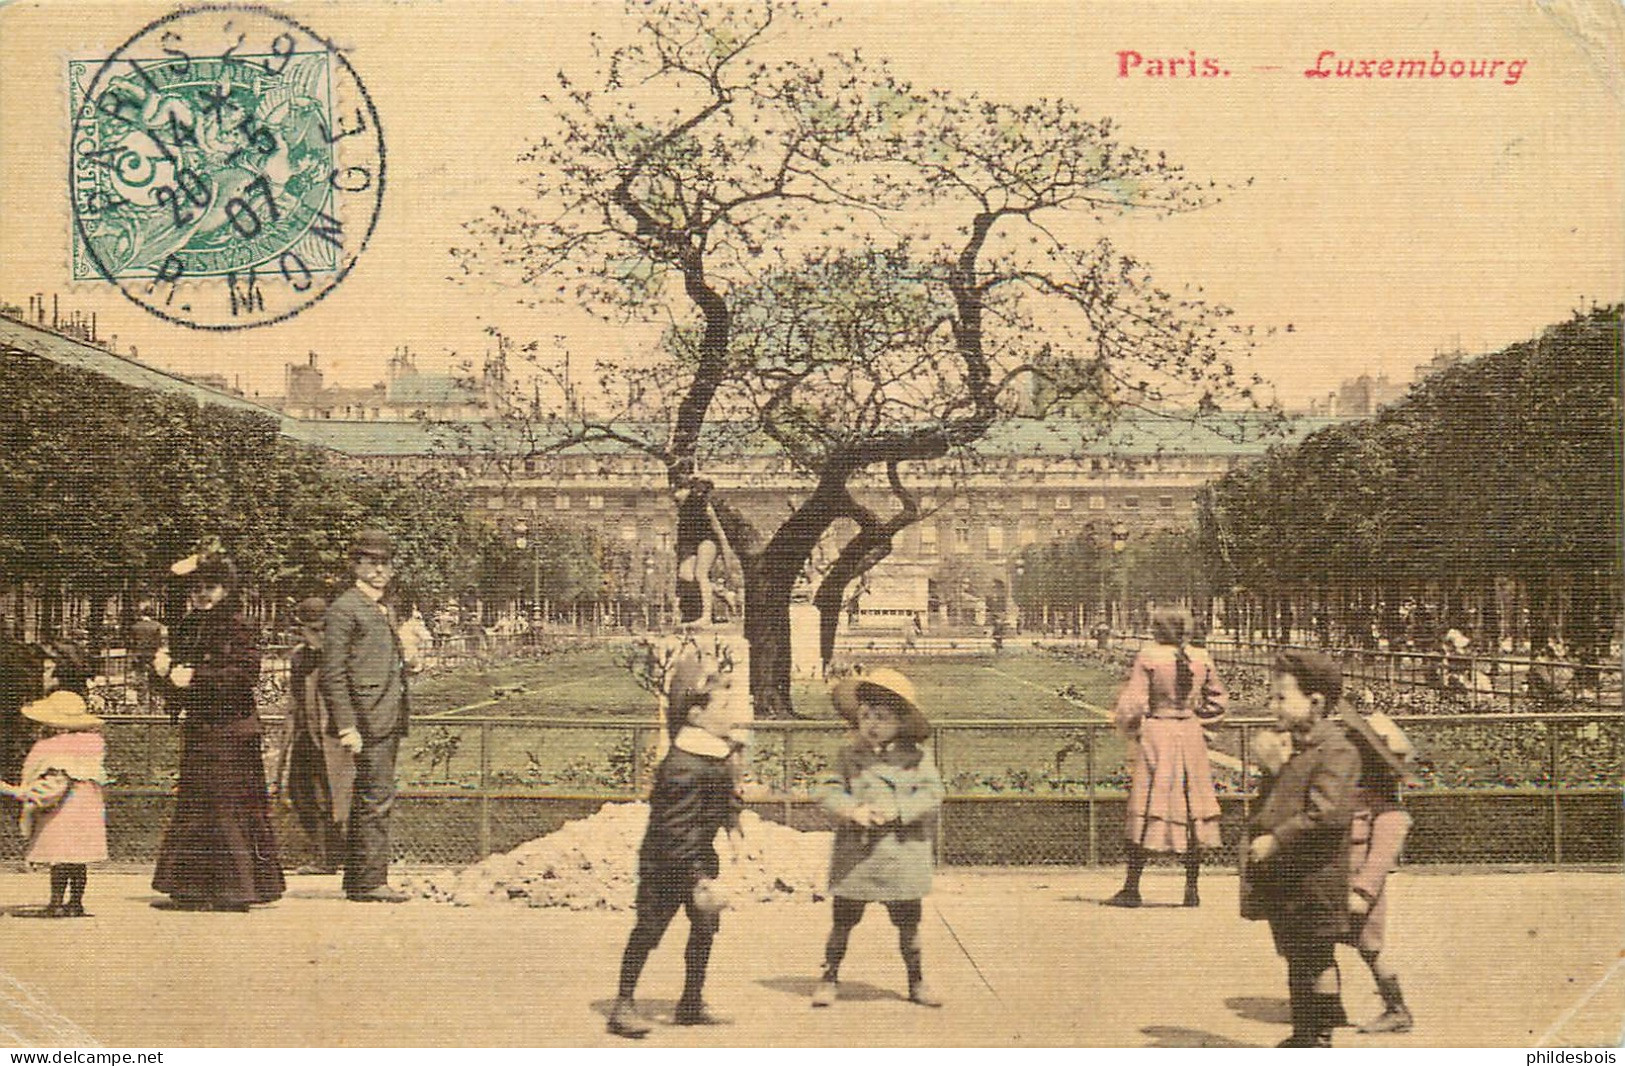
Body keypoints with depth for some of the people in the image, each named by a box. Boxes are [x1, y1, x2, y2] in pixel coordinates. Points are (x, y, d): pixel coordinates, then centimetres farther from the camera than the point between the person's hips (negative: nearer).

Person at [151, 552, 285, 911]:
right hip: (197, 730, 7)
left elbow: (246, 673, -18)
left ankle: (238, 888, -1)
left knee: (231, 806, -6)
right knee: (192, 807, 7)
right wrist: (165, 670, -2)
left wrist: (196, 677, -18)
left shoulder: (240, 629, -6)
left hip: (231, 731, -7)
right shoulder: (186, 630, 15)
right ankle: (191, 889, 13)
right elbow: (175, 694, 20)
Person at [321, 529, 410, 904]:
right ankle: (371, 881, -7)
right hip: (367, 721, -9)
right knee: (377, 798, -10)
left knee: (368, 801, 13)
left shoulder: (382, 610, 21)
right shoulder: (344, 609, -7)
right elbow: (333, 674, -13)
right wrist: (347, 727, -19)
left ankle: (357, 879, 19)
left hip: (388, 721, 9)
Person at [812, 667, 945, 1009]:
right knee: (843, 921, 7)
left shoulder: (915, 758, 0)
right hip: (854, 856, 0)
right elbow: (832, 791, -1)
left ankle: (916, 981, 25)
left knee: (908, 923, 10)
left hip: (901, 856, 0)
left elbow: (931, 793, -7)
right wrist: (853, 809, -21)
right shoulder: (849, 756, 3)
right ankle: (829, 978, 20)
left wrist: (896, 810, -19)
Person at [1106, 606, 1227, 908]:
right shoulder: (1202, 658, 3)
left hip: (1156, 734, -3)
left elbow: (1131, 703, -8)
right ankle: (1192, 889, 11)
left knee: (1146, 811, 0)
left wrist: (1129, 727, 10)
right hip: (1191, 735, 4)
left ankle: (1132, 887, 3)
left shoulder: (1148, 658, -9)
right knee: (1194, 810, 9)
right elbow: (1216, 702, 12)